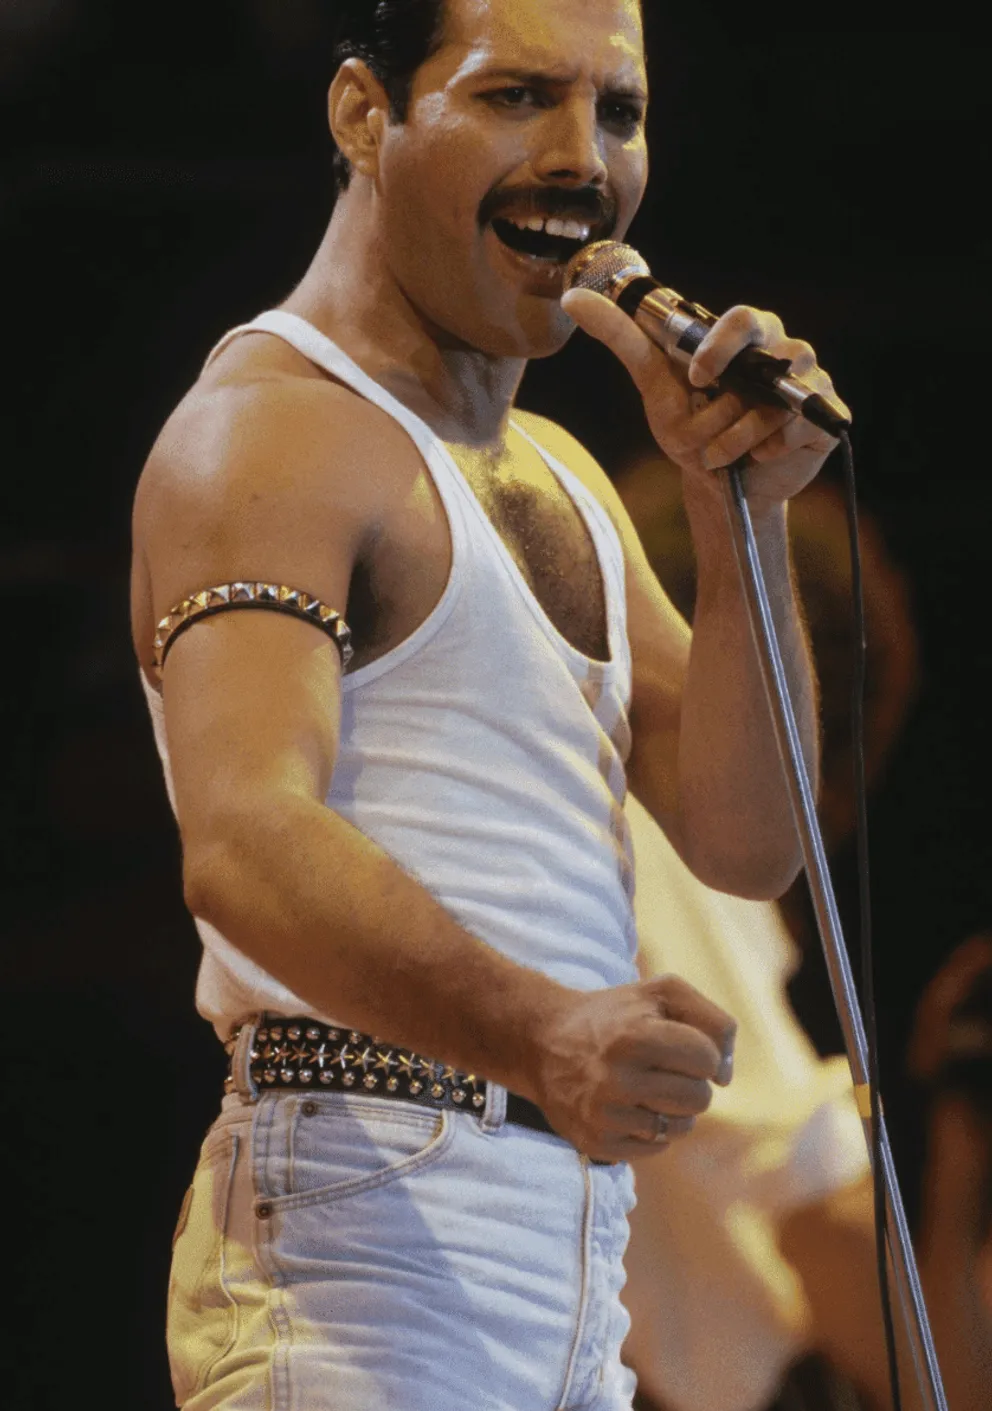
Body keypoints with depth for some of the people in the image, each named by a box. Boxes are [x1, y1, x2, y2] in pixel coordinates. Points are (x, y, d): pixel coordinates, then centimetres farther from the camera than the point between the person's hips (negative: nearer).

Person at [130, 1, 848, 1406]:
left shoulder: (559, 477, 20)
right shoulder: (271, 429, -9)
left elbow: (745, 843, 11)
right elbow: (244, 846, -26)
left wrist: (741, 509, -2)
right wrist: (537, 1036, -42)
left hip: (568, 1270, 9)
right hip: (363, 1230, -9)